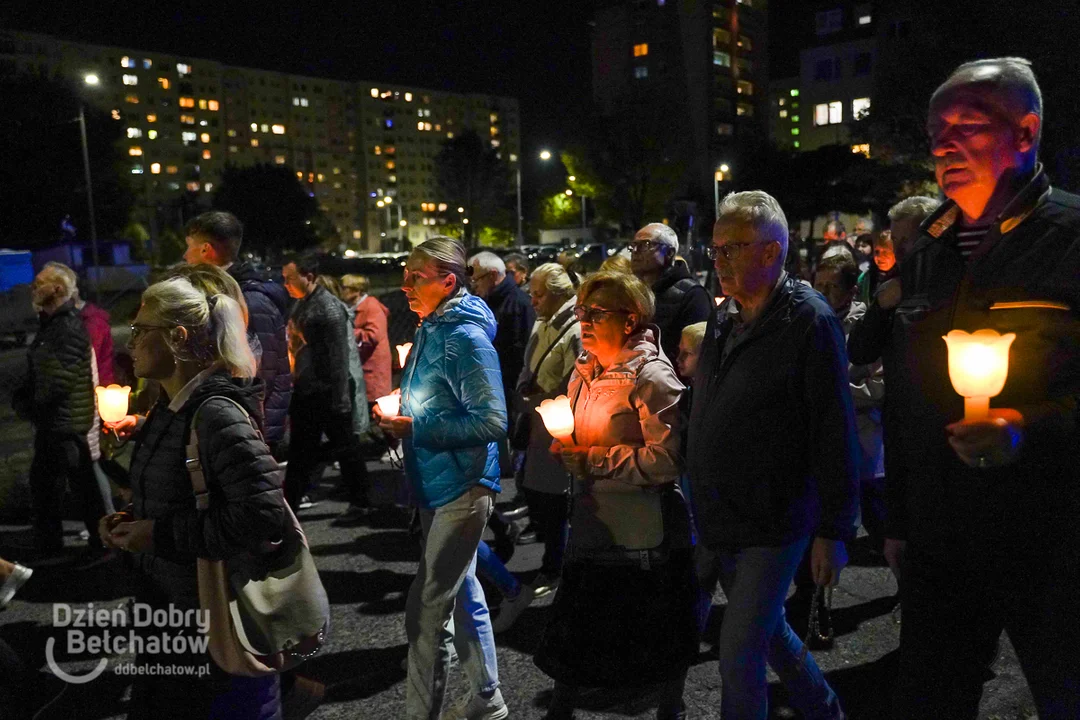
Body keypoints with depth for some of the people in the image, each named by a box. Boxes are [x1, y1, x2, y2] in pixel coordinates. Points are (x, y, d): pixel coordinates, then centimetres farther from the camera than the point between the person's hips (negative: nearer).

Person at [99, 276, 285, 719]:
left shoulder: (215, 413, -23)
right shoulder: (170, 409, 6)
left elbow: (263, 514, -31)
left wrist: (159, 533, -23)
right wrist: (130, 522, 0)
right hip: (169, 608, 9)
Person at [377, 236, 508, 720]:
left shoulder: (467, 338, -18)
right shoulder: (430, 329, 10)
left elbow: (492, 422, -23)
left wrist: (417, 428, -20)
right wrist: (398, 416, 5)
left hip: (462, 488, -10)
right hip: (436, 485, 10)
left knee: (426, 609, -5)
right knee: (462, 593, 19)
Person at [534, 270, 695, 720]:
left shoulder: (651, 376, -17)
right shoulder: (586, 369, 9)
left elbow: (669, 459, -24)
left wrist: (596, 460, -23)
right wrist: (566, 447, 4)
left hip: (643, 532, -7)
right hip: (593, 522, 7)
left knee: (662, 632, 12)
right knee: (575, 623, 15)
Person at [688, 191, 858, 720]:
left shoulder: (810, 321, -15)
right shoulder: (723, 318, 7)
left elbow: (835, 434, -16)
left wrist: (833, 530, -16)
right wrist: (699, 504, 16)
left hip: (773, 527, -7)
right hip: (717, 521, 8)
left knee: (739, 651, -1)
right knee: (767, 629, 22)